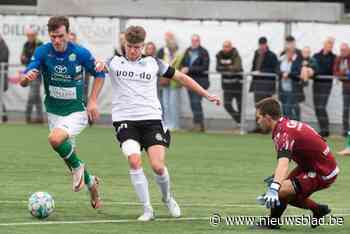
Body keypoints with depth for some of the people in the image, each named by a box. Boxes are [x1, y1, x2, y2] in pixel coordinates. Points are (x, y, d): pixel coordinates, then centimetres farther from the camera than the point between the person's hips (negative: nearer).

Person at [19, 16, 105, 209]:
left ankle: (77, 167, -3)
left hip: (76, 111, -4)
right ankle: (90, 182, 39)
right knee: (68, 154, 12)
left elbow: (99, 74, 2)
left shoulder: (81, 53, -15)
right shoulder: (43, 52, -11)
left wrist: (92, 101, -7)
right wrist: (27, 77, -39)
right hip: (54, 111, 4)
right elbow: (23, 82, -15)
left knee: (55, 139, -30)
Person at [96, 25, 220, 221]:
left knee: (158, 166, -12)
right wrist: (100, 65, -34)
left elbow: (181, 77, 17)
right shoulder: (115, 63, 7)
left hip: (151, 119, 1)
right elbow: (99, 67, -9)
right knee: (134, 160, -23)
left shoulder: (153, 63, 9)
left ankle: (167, 197, 21)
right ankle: (147, 210, -12)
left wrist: (206, 95, 17)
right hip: (125, 119, -1)